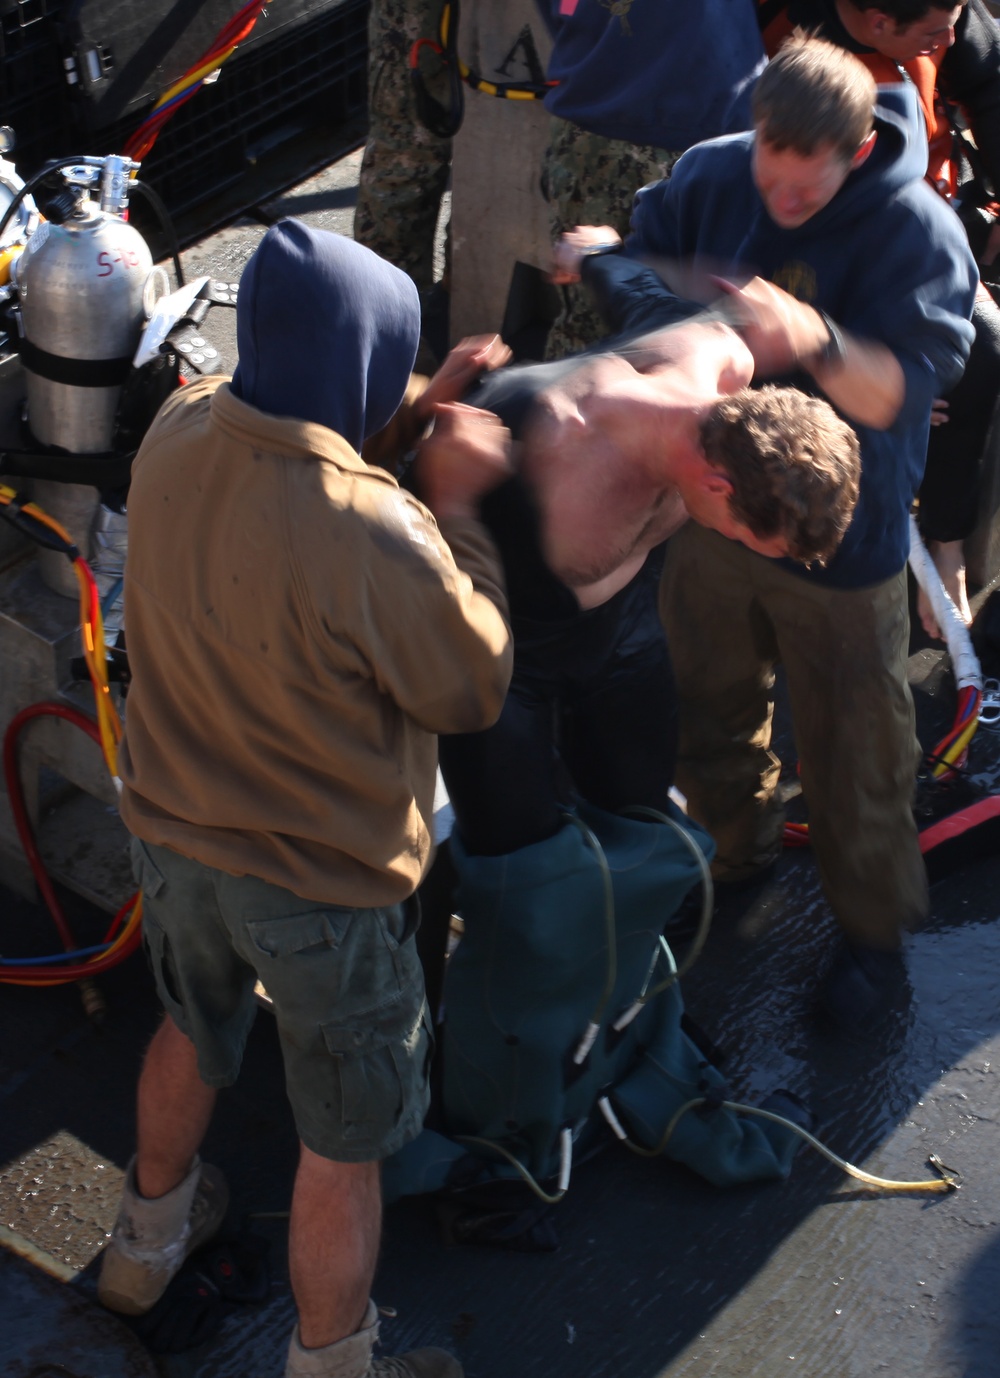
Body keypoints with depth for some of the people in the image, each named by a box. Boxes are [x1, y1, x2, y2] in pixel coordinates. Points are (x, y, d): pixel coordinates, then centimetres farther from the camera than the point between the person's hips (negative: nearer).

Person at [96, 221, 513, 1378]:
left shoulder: (175, 436, -14)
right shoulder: (375, 537, -35)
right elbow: (471, 691, -18)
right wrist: (459, 511, -13)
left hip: (173, 835, 7)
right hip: (320, 882, -7)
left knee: (194, 1033, 34)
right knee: (343, 1146, 16)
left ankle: (147, 1239, 59)